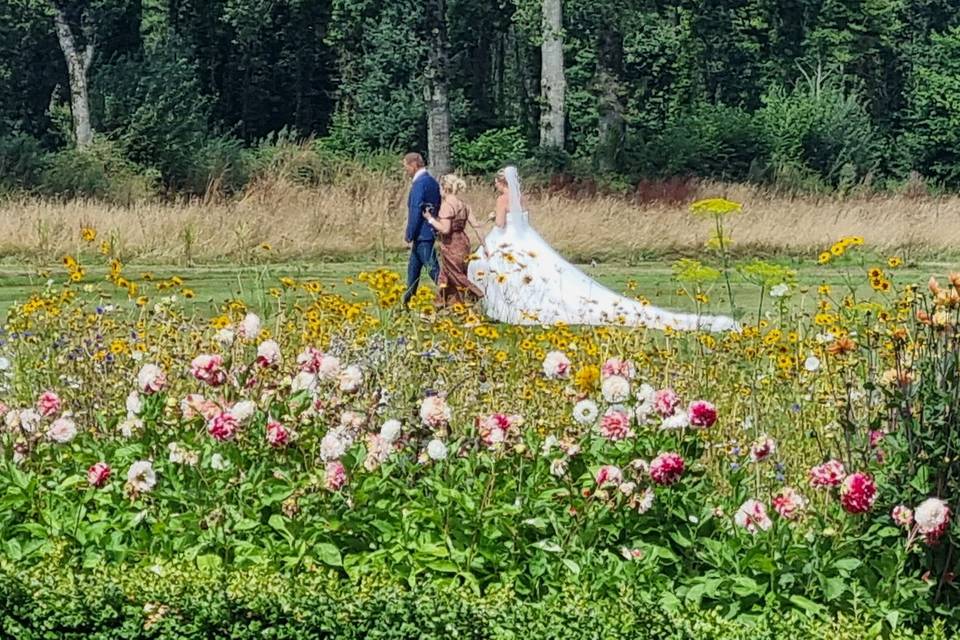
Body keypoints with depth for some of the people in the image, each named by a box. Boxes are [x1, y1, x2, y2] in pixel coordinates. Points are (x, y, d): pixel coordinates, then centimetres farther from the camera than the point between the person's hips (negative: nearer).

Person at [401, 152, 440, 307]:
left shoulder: (419, 183, -17)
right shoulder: (432, 182, 12)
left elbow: (416, 211, -21)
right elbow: (437, 207, 17)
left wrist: (409, 236, -15)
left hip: (422, 234, -10)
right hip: (432, 230, 10)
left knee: (433, 268, -8)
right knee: (413, 267, 17)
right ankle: (407, 300, 24)